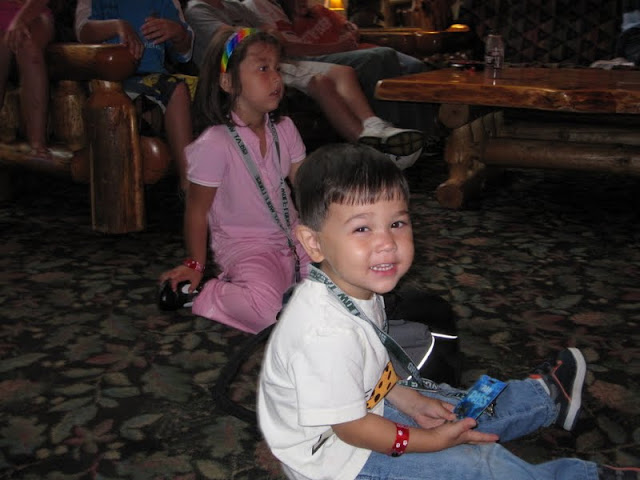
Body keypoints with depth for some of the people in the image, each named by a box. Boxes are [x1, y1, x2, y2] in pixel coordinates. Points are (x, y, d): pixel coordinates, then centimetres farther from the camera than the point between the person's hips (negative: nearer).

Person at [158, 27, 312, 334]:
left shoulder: (284, 129, 4)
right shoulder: (214, 144, -16)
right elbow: (197, 210, -8)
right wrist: (196, 265, -2)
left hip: (292, 236, 6)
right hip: (244, 247, -6)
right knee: (265, 308, -30)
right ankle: (197, 295, -3)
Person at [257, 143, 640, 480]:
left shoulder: (358, 290, -7)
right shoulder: (328, 334, -37)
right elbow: (349, 427, -28)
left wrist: (410, 401, 3)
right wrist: (430, 441, -17)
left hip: (367, 404, 9)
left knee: (459, 408, 21)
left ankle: (548, 398, 43)